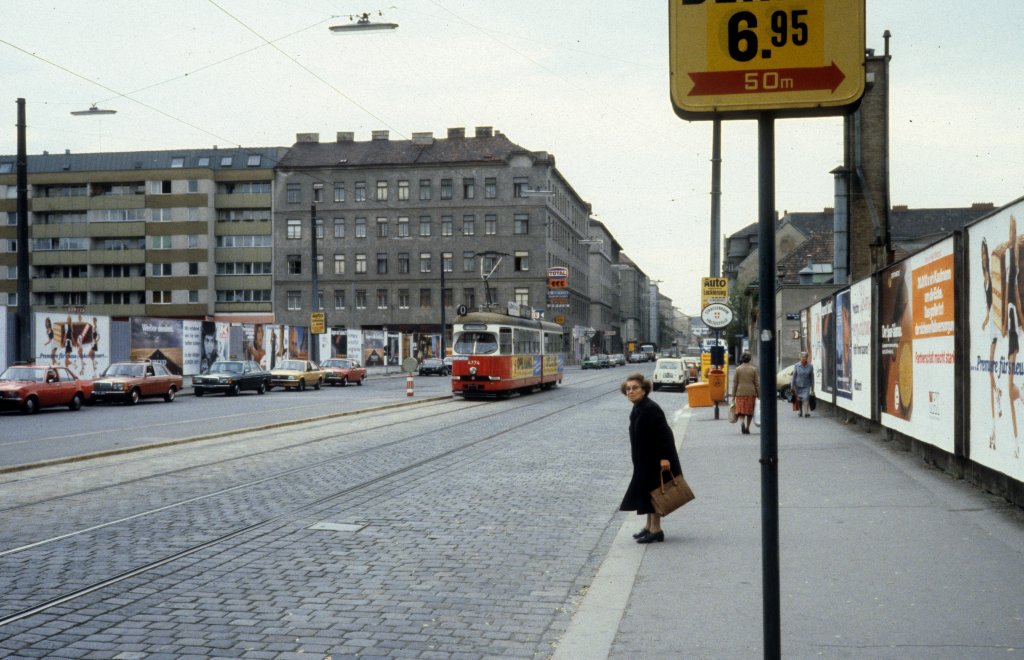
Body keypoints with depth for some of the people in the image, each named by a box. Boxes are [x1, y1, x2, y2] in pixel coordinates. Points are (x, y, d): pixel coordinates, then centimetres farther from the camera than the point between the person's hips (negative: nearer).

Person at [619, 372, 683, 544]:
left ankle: (655, 530, 4)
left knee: (651, 491, -4)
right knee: (645, 491, 16)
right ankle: (649, 527, 27)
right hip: (645, 460, 10)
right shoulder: (638, 409, 9)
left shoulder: (650, 409, -23)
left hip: (655, 461, -10)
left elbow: (663, 433, -26)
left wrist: (664, 458, -28)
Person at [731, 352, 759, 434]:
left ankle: (742, 423, -24)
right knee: (750, 411, 12)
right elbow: (757, 383, 0)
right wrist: (759, 395, 5)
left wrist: (733, 395, 4)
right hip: (751, 393, 0)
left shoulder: (738, 369, -1)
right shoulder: (754, 369, 0)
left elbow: (735, 383, 0)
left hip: (740, 393, 0)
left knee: (741, 411, 1)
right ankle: (747, 428, 15)